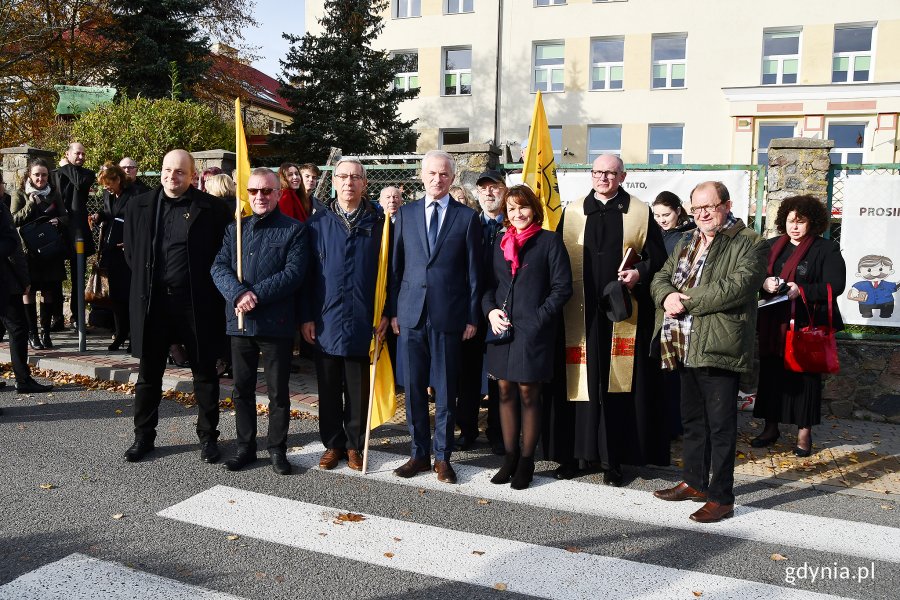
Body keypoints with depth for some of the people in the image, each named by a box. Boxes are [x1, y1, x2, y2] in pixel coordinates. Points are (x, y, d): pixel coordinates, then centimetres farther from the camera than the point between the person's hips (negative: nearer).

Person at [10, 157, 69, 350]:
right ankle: (32, 333, 10)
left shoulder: (54, 194, 9)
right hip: (28, 250, -2)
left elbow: (66, 217, 9)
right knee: (29, 291, 3)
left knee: (49, 292, 4)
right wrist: (30, 204, -17)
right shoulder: (20, 195, 1)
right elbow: (14, 220, -7)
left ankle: (45, 332, 14)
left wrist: (59, 221, -13)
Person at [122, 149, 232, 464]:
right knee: (148, 373, 12)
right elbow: (130, 252, 17)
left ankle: (208, 436, 21)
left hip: (196, 302, -3)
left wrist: (208, 286, -1)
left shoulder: (213, 209, -5)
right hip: (151, 301, 3)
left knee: (204, 372, 8)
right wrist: (145, 280, 11)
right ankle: (143, 436, 27)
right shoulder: (139, 206, 7)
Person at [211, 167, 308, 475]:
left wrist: (256, 295, -18)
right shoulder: (235, 229, 12)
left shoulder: (294, 230, -1)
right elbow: (219, 267, 1)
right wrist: (239, 293, -18)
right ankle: (245, 446, 27)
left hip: (277, 322, -4)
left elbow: (293, 274, -12)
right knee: (242, 388, 13)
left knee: (278, 391, 6)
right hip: (240, 321, 4)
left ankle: (277, 449, 20)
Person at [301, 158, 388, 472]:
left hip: (363, 322, -1)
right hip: (326, 321, 1)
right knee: (328, 387, 10)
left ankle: (355, 445, 22)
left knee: (358, 388, 8)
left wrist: (386, 313, -5)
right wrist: (306, 316, -2)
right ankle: (333, 443, 24)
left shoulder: (378, 222, 2)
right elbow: (308, 272, 3)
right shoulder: (319, 222, 4)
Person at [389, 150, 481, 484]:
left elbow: (473, 271, 2)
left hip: (449, 315, -2)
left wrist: (472, 317, -1)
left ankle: (442, 457, 18)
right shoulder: (405, 214, 9)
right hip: (411, 314, 2)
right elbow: (397, 265, 9)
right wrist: (393, 311, 5)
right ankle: (419, 454, 21)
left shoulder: (467, 217, 3)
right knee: (413, 388, 8)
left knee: (445, 390, 5)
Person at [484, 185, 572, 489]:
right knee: (506, 392, 9)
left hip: (532, 330, -5)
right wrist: (490, 310, -1)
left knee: (528, 394, 1)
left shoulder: (549, 241, -1)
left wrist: (539, 318, -13)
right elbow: (489, 284, 18)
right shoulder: (500, 244, 14)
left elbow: (562, 287, -5)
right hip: (502, 327, 5)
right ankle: (510, 457, 21)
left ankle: (526, 461, 13)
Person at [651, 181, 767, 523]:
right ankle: (695, 483, 33)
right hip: (686, 349, 8)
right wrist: (667, 296, -9)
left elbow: (736, 288, -21)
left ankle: (722, 497, 10)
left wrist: (687, 301, -17)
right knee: (692, 419, 19)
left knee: (720, 424, 0)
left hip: (719, 349, -8)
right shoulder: (686, 244, 18)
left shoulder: (749, 244, -7)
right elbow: (660, 278, 15)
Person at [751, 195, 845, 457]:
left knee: (804, 376, 2)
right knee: (771, 374, 7)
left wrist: (802, 290, -22)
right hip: (773, 325, 4)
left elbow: (835, 285, -10)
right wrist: (764, 283, -13)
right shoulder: (772, 246, 12)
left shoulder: (827, 249, -1)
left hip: (807, 326, -4)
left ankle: (804, 432, 13)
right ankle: (771, 427, 20)